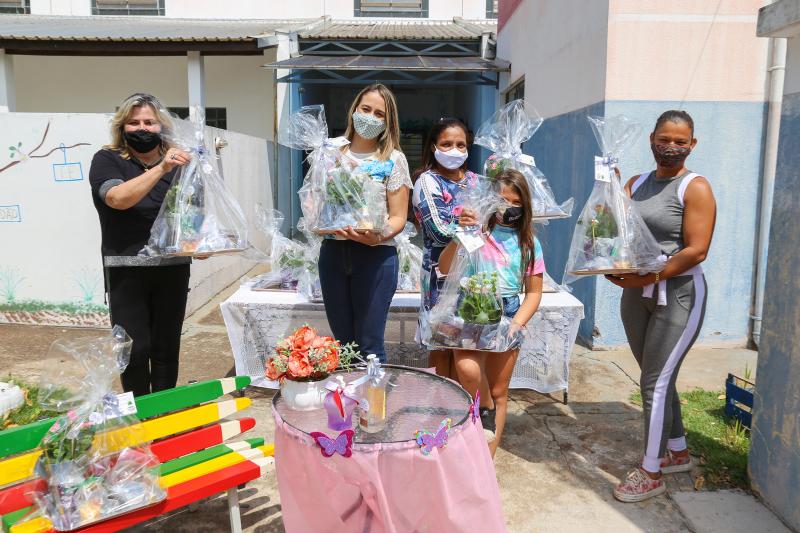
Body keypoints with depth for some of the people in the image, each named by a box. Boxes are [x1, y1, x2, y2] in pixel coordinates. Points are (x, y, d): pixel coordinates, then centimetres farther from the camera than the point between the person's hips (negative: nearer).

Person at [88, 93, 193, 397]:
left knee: (167, 348, 9)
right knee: (135, 349, -2)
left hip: (173, 268, 3)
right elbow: (119, 198, -20)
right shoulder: (107, 160, 0)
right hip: (127, 271, -3)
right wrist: (161, 168, -29)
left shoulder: (178, 162, 9)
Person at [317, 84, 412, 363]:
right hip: (333, 251, 4)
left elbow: (398, 217, -3)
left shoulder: (393, 159, 1)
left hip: (375, 254, -3)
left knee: (369, 346, 0)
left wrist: (378, 236, -23)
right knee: (342, 343, 13)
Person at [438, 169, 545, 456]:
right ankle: (485, 411, 5)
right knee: (468, 369, -30)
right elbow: (444, 268, -12)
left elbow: (533, 293, 9)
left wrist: (516, 324, -6)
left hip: (507, 315, 3)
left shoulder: (529, 243, 7)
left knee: (498, 392, 9)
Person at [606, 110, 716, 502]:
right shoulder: (636, 183, 9)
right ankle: (678, 453, 34)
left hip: (678, 294, -6)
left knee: (656, 382, -4)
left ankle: (651, 473, 11)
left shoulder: (695, 188, -9)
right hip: (638, 292, 6)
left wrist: (647, 278, -22)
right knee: (657, 378, 15)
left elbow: (696, 251, -17)